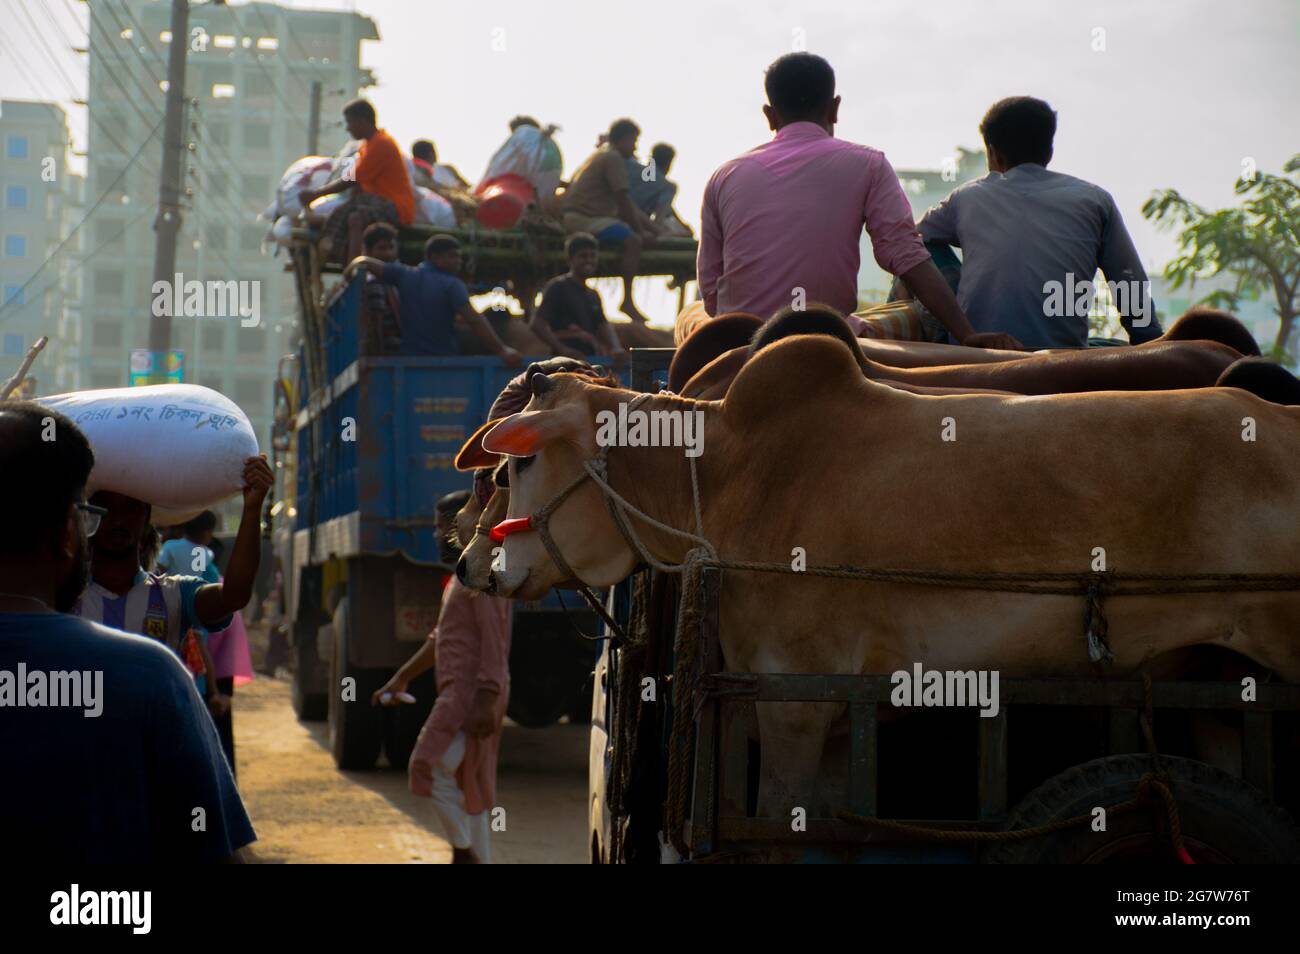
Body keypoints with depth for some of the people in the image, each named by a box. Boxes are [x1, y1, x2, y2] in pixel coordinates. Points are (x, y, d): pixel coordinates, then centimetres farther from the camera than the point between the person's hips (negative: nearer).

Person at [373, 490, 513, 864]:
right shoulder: (461, 577, 21)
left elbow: (494, 643, -20)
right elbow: (440, 638, 28)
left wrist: (486, 700, -26)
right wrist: (401, 678, 30)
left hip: (472, 694, -10)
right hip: (457, 694, 10)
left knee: (434, 767, -14)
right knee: (468, 786, 10)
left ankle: (463, 850, -7)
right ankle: (478, 860, 12)